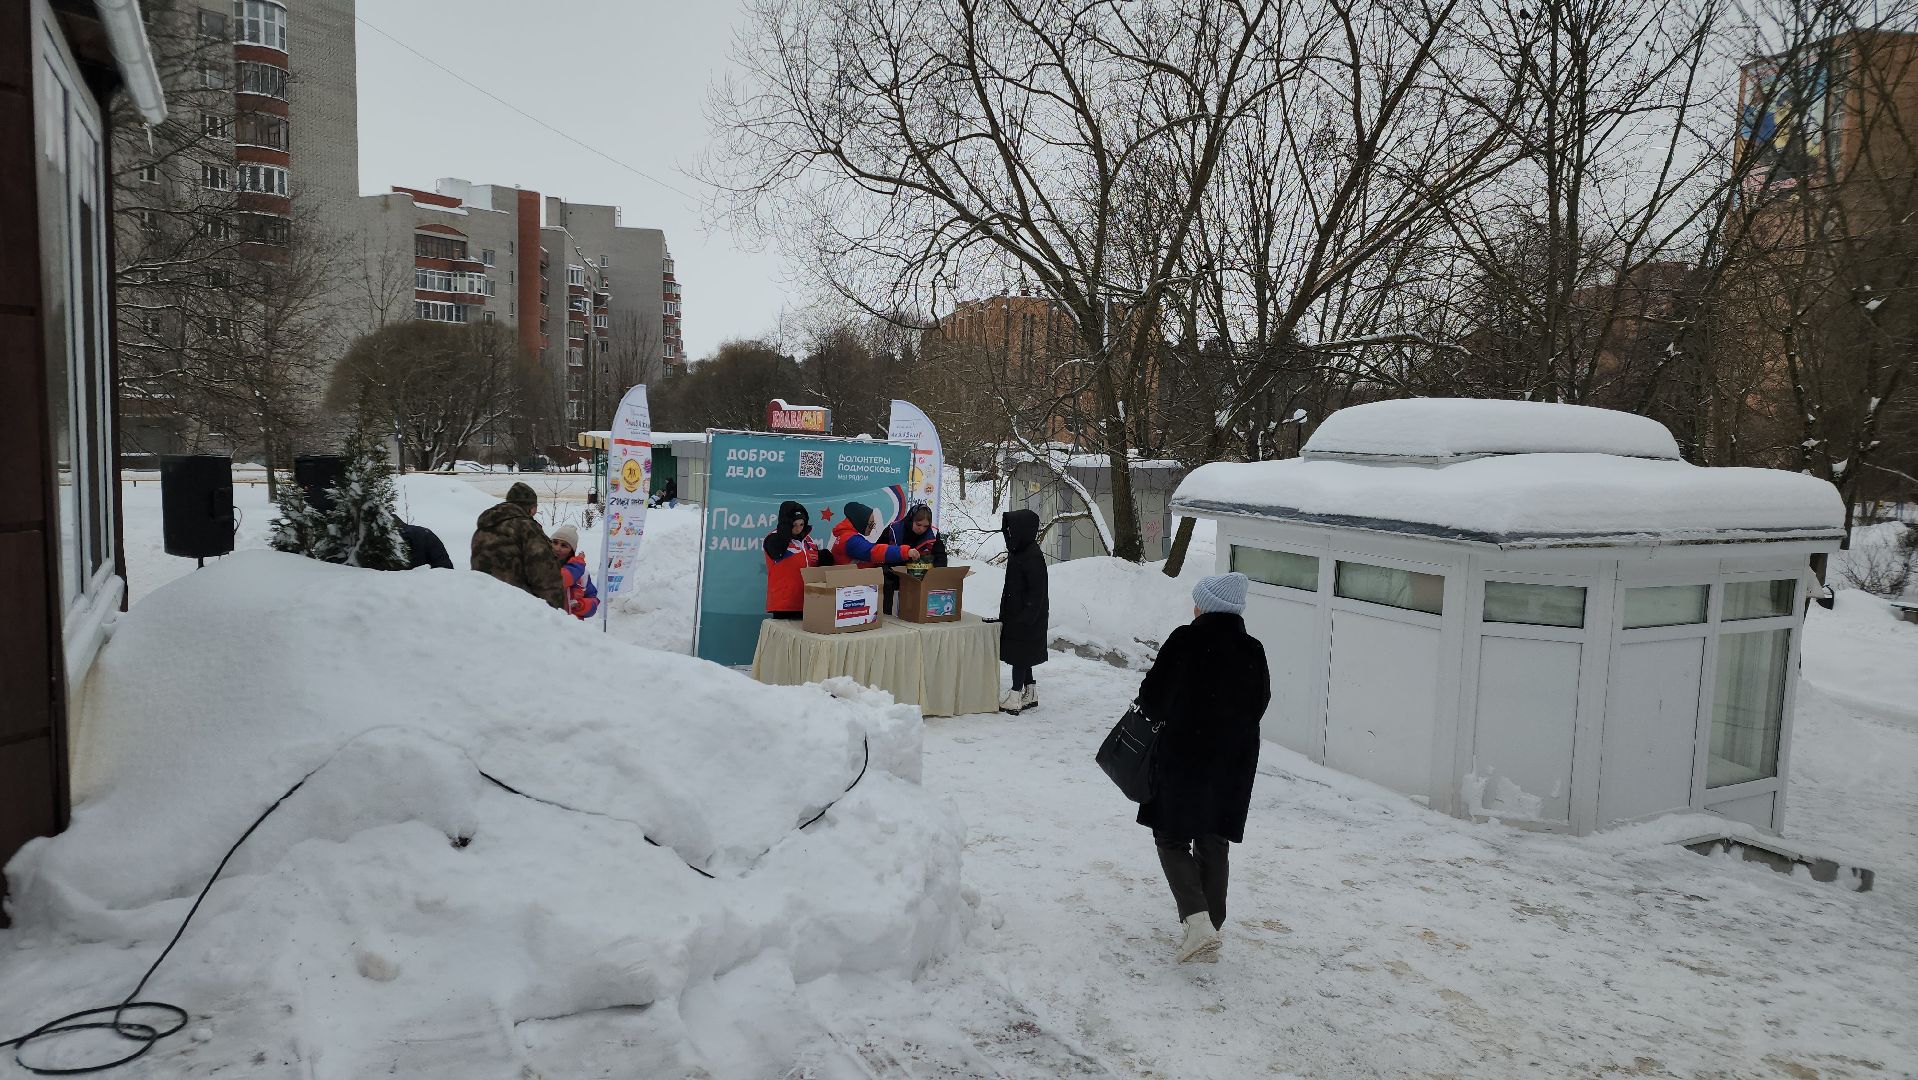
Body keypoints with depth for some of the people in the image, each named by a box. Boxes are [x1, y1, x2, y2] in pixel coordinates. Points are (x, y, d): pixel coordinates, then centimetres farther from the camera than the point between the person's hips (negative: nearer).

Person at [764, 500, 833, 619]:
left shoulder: (806, 538, 12)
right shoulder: (774, 538, -9)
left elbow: (815, 564, 23)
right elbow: (777, 552, -34)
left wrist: (824, 559, 1)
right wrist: (786, 527, -30)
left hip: (807, 602, 7)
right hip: (784, 602, -7)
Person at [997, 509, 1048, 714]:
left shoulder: (1033, 557, -20)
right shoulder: (1017, 553, 9)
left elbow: (1037, 593, -20)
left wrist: (1024, 618, -22)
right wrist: (1004, 616, 18)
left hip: (1027, 618, -9)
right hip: (1015, 615, 9)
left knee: (1020, 656, -3)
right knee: (1022, 657, 14)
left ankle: (1015, 698, 4)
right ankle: (1030, 695, 23)